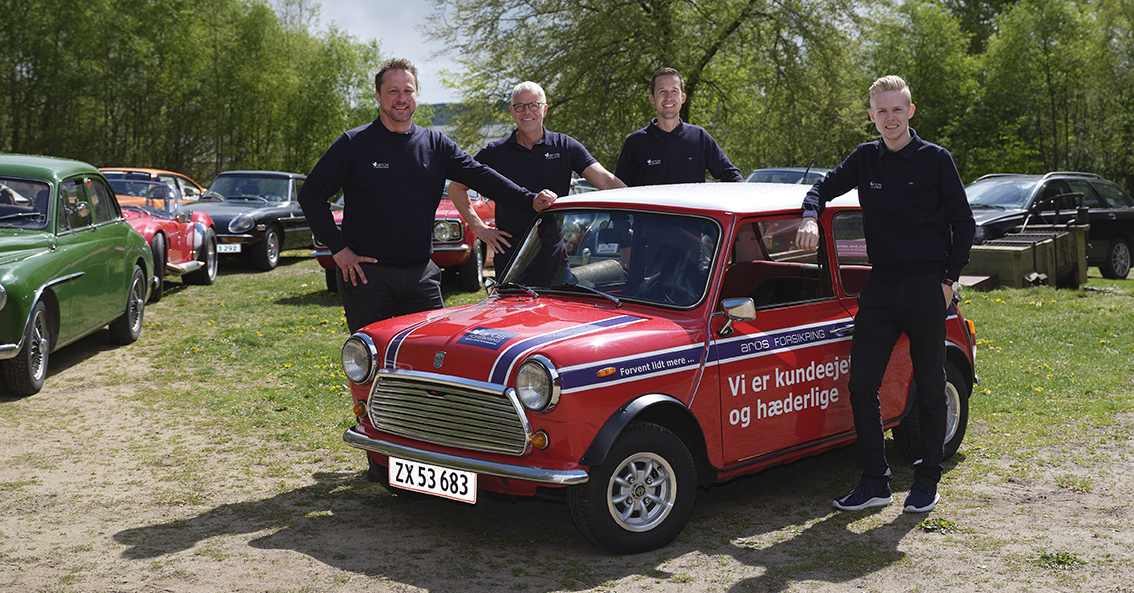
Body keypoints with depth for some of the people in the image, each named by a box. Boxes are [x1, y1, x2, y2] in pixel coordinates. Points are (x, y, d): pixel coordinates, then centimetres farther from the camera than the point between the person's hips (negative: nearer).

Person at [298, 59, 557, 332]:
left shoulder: (435, 144, 8)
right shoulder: (354, 144, -1)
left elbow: (480, 176, 3)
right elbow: (311, 194, 0)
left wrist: (530, 200, -11)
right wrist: (337, 248, -8)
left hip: (421, 275, 3)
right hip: (366, 275, -3)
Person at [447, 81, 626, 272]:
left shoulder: (566, 146, 2)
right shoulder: (495, 152, 4)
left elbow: (605, 180, -9)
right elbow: (456, 188, 11)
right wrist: (479, 228, 3)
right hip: (511, 253, 0)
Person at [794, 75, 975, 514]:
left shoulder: (935, 159, -1)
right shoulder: (865, 158, 8)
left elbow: (964, 224, 2)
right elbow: (824, 187, 16)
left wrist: (949, 280, -6)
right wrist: (810, 217, -6)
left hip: (927, 287, -3)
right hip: (880, 285, 3)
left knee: (929, 387, 6)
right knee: (861, 384, -2)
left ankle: (927, 481, 18)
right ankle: (874, 482, 8)